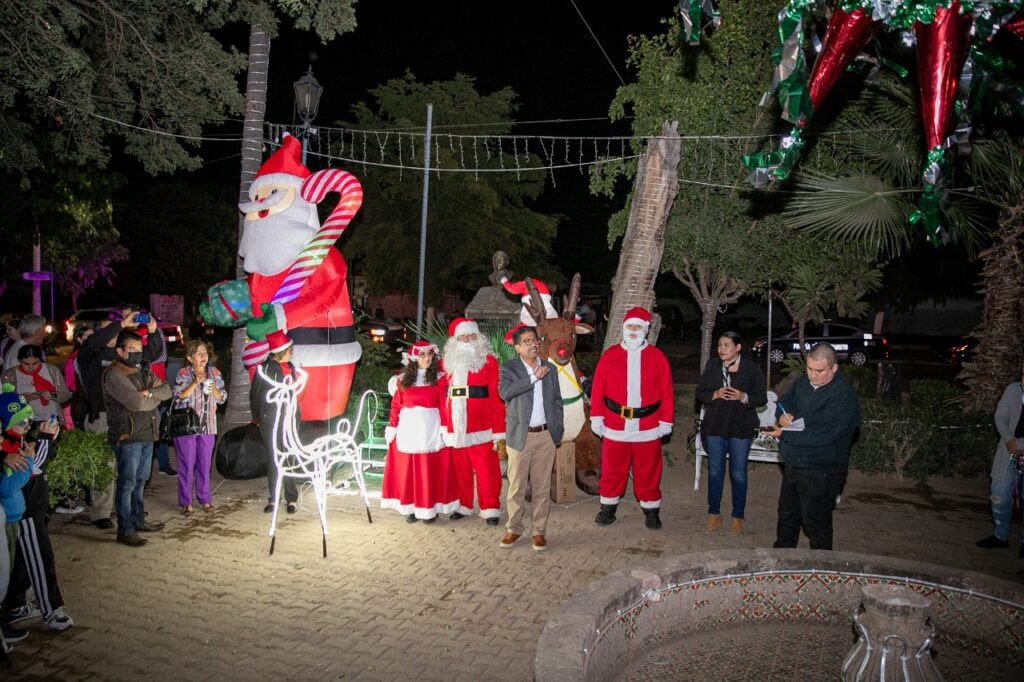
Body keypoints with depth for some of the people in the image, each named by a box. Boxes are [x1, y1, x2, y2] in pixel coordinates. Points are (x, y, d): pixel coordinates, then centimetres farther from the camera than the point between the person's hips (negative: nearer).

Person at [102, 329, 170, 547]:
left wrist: (150, 393, -14)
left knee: (140, 480, 16)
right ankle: (125, 530, 4)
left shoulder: (143, 370, 14)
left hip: (147, 435, 8)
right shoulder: (114, 374, -13)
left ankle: (138, 520, 28)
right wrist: (157, 397, -4)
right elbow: (137, 402, -23)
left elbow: (166, 390, 6)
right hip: (127, 437, -8)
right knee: (127, 483, -2)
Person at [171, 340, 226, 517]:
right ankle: (185, 502, 11)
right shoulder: (183, 374, -4)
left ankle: (204, 498, 20)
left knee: (205, 463, 9)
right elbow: (179, 397, -12)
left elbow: (223, 397, 7)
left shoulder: (214, 372, 6)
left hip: (207, 426, 3)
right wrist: (195, 383, -22)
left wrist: (214, 390, -13)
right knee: (187, 464, 1)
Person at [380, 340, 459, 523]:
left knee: (431, 470, 2)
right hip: (408, 429, 2)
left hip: (431, 429, -2)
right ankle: (411, 508, 17)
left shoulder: (439, 378, 1)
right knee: (407, 471, 6)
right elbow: (396, 406, 6)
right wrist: (392, 430, 1)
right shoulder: (403, 379, 6)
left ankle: (430, 509, 13)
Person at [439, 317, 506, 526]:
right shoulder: (447, 363, 10)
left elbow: (496, 399, -6)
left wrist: (499, 432, -10)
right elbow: (442, 396, 10)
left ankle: (490, 508, 13)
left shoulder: (488, 362, -2)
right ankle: (463, 505, 27)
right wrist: (443, 426, 6)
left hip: (480, 430, -3)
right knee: (460, 471, 12)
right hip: (455, 430, 4)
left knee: (486, 471, 1)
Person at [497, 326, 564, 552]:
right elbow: (504, 391, -21)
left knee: (542, 486, 8)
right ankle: (514, 529, 20)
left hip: (546, 436, 3)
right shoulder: (509, 368, -2)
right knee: (516, 486, 4)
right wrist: (534, 378, -22)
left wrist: (558, 428, 5)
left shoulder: (549, 369, 10)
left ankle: (539, 531, 19)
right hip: (520, 436, -3)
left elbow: (557, 401, 14)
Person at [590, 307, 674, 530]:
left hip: (648, 427, 0)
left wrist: (666, 420, -2)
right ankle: (608, 508, 24)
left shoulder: (657, 356, 2)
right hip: (615, 425, 0)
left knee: (648, 471, 9)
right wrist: (596, 417, -3)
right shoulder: (610, 355, 2)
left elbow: (666, 391, 1)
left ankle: (651, 510, 23)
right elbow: (598, 388, 1)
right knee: (612, 469, 9)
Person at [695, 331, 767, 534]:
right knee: (715, 471, 11)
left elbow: (762, 397, -2)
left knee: (738, 473, 7)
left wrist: (744, 397, -21)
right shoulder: (712, 366, 1)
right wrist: (715, 394, -17)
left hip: (741, 428, -2)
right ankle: (714, 513, 25)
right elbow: (700, 392, 3)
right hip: (715, 426, 2)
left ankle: (738, 516, 21)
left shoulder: (752, 369, -5)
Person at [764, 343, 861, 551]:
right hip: (793, 464, 8)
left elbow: (825, 434, -30)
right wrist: (783, 414, -8)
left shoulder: (844, 396, -22)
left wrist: (784, 434, -26)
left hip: (820, 473, -8)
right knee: (787, 514, 23)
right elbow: (784, 401, 17)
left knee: (816, 524, 5)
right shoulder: (803, 382, 2)